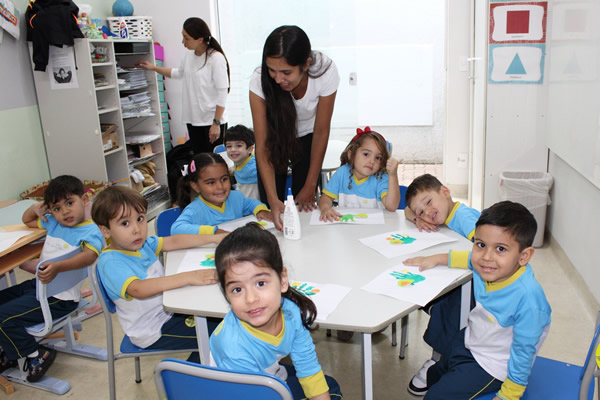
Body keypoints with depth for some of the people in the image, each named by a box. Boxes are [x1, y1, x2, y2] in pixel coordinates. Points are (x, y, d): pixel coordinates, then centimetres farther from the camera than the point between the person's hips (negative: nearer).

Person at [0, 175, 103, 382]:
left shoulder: (90, 231, -17)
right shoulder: (53, 223, 8)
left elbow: (90, 255, -38)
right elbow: (27, 220, 27)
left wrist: (58, 267, -51)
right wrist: (36, 208, 4)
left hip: (59, 297, -9)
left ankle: (36, 355, 3)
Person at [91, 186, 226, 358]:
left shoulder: (143, 244, 0)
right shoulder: (110, 262, -25)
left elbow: (174, 242, 3)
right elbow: (139, 289, -39)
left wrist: (214, 238, -6)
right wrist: (189, 277, -46)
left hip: (167, 313, 8)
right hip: (152, 331, -8)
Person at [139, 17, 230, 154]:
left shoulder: (216, 58, -14)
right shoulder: (188, 56, 8)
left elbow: (222, 93, -16)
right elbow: (178, 73, 30)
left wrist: (216, 123, -17)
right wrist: (154, 68, 31)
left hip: (212, 120, -7)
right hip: (193, 119, 7)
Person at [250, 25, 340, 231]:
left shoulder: (325, 72, -32)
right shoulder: (259, 81, -33)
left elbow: (321, 132, -20)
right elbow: (262, 146, -29)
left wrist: (310, 187, -15)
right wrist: (272, 199, -39)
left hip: (306, 137, 0)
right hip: (275, 138, 0)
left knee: (304, 208, -6)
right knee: (272, 212, -4)